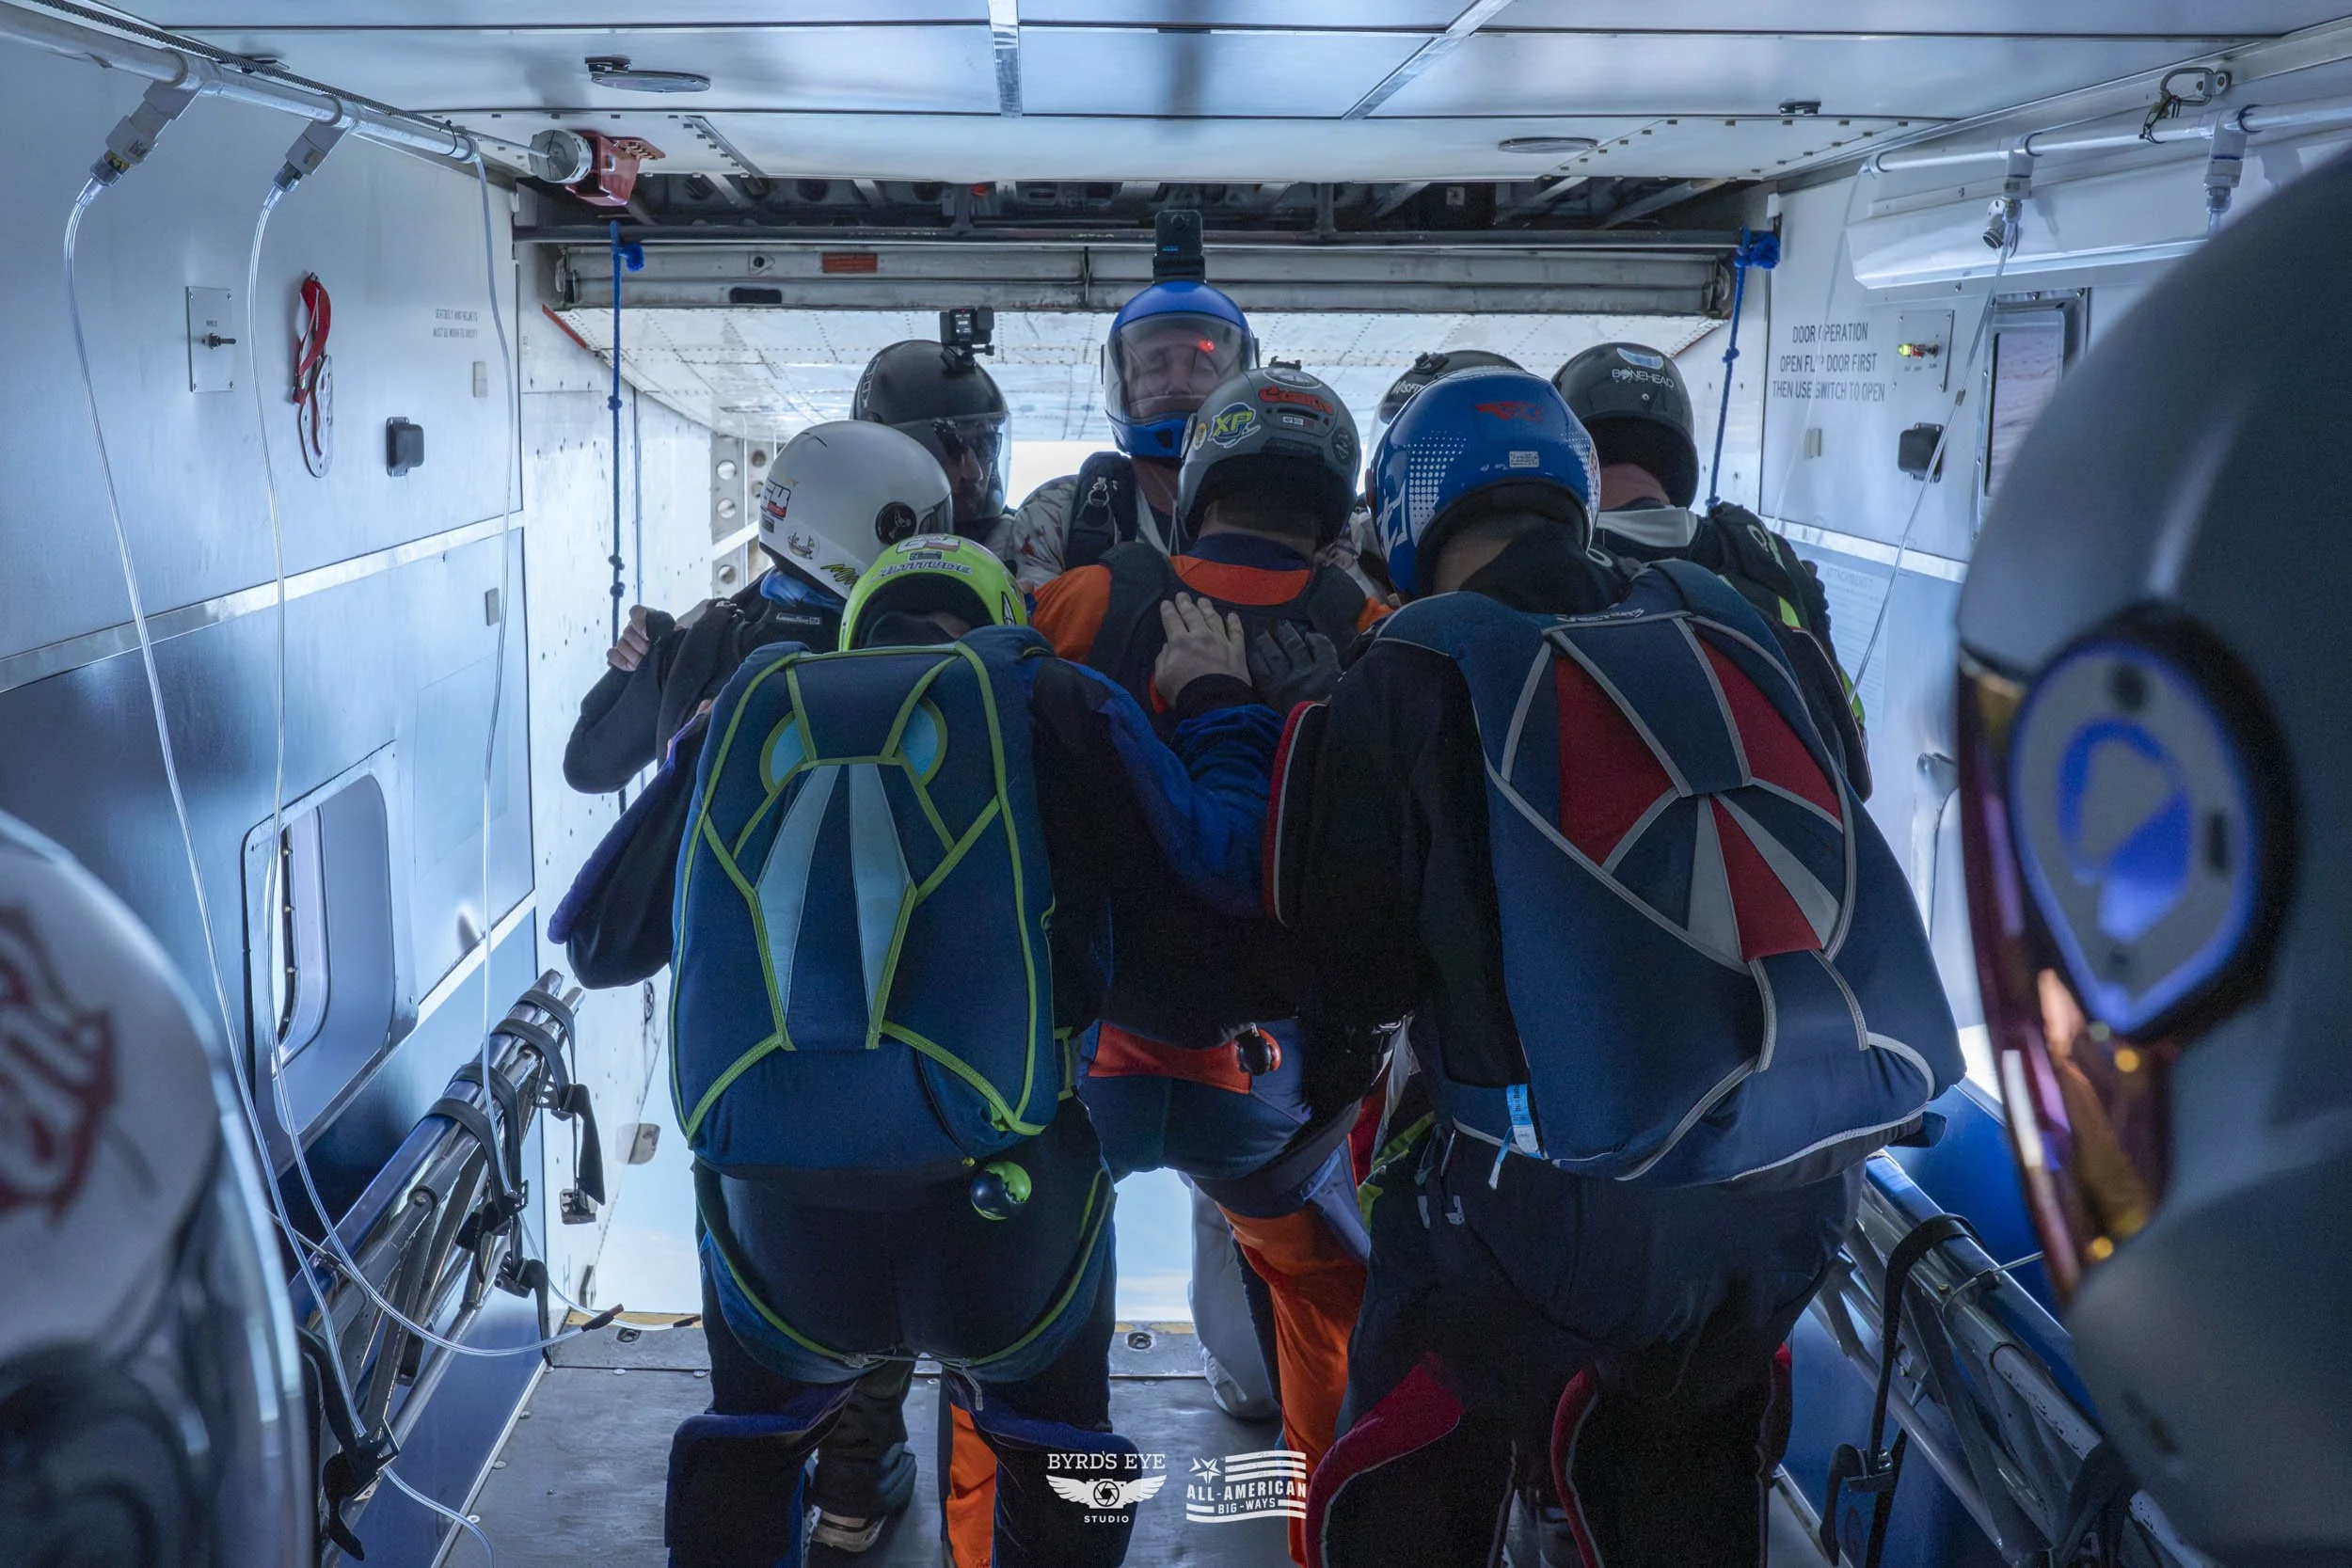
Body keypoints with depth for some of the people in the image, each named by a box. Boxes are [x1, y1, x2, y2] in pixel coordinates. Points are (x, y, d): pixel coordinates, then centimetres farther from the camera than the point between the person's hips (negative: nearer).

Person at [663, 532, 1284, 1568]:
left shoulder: (749, 712, 13)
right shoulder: (1042, 701, 4)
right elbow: (1229, 862, -2)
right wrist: (1220, 705, 15)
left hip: (767, 1214, 2)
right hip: (998, 1207, -2)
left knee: (748, 1442, 33)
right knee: (1057, 1457, 28)